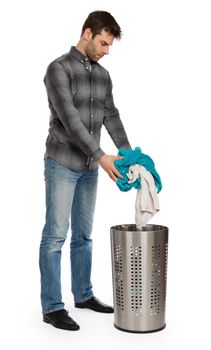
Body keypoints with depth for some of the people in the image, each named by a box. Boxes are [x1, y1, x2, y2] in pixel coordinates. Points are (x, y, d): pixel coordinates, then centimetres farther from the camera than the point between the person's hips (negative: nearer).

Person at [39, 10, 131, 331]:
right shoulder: (59, 69, -11)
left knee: (83, 234, 14)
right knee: (56, 235, -3)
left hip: (89, 168, 7)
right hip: (62, 164, -7)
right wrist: (101, 156, -24)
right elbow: (69, 118, -20)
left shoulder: (103, 75, 11)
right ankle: (52, 307, 5)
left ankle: (83, 295, 26)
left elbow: (111, 117, 10)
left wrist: (129, 154, -3)